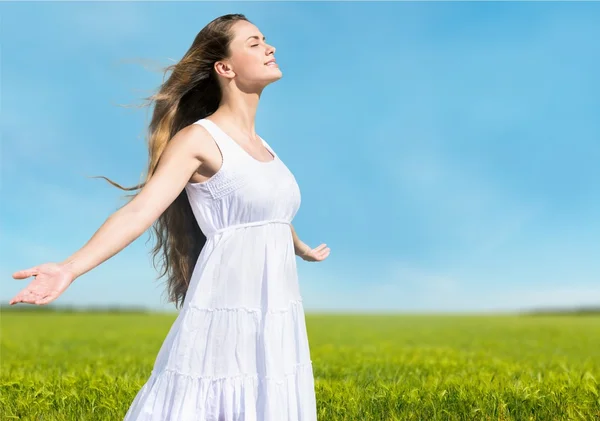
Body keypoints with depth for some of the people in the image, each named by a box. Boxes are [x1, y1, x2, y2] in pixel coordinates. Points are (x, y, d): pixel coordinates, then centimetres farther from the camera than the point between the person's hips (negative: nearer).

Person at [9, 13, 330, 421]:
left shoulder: (260, 146, 15)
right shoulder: (198, 138, -6)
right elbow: (139, 210, -18)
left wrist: (303, 249, 51)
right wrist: (70, 268, -33)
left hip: (277, 326, 7)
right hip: (227, 320, -7)